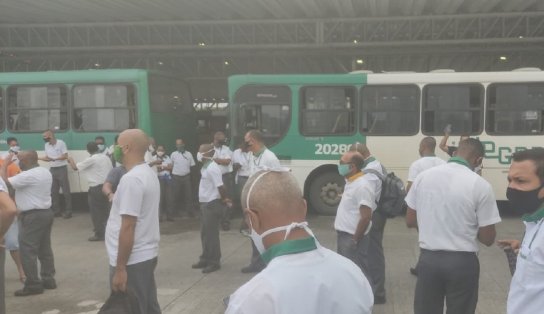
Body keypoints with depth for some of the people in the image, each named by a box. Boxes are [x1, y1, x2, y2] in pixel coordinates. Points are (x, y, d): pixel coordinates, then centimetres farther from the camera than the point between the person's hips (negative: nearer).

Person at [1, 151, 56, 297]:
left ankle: (33, 284, -1)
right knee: (45, 249, 14)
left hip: (32, 216, -9)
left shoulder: (28, 175, -20)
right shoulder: (46, 172, 11)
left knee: (28, 251, -3)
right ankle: (48, 279, 20)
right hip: (46, 212, 10)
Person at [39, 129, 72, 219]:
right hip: (52, 170, 7)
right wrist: (38, 158, 0)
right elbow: (47, 158, 13)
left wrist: (55, 159, -24)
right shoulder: (47, 145, 8)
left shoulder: (61, 143, -10)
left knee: (65, 191, -3)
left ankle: (68, 211, 1)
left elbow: (65, 156, -14)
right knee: (53, 191, 10)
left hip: (61, 169, -7)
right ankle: (56, 210, 18)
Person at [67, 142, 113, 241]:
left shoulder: (91, 160, -10)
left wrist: (71, 160, 15)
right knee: (105, 210, 16)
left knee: (96, 212, 2)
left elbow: (75, 167, -5)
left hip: (96, 188, -7)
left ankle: (99, 234, 5)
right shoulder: (106, 157, 9)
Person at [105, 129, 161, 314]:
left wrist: (120, 268, -20)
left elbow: (128, 226, -23)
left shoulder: (131, 179, -19)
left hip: (132, 260, -9)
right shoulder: (148, 174, 12)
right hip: (146, 255, 9)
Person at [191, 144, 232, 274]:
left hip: (213, 204, -10)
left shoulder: (212, 168, -19)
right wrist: (224, 199, 12)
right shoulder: (206, 167, 12)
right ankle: (206, 259, 26)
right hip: (206, 204, 10)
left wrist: (224, 199, -11)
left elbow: (220, 186, -23)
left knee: (211, 234, -2)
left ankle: (214, 262, 7)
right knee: (205, 234, 16)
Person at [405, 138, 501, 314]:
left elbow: (410, 221, 7)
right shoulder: (480, 185, -11)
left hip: (428, 258, 3)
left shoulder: (423, 176, -2)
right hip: (462, 262, -3)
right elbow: (488, 238, -7)